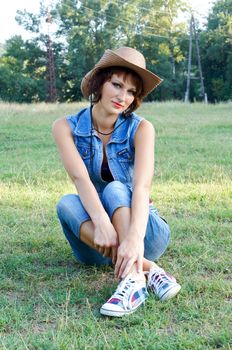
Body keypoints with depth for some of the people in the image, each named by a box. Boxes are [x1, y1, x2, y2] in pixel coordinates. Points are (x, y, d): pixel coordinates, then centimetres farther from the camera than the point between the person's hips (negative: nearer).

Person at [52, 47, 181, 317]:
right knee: (67, 203, -28)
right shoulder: (66, 128, -9)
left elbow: (142, 186, -29)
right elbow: (80, 179, -25)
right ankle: (147, 269, -36)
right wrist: (103, 224, -44)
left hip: (146, 233, -1)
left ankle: (132, 277, -45)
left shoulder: (140, 128, -13)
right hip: (98, 237, 2)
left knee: (115, 189, -29)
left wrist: (135, 236, -47)